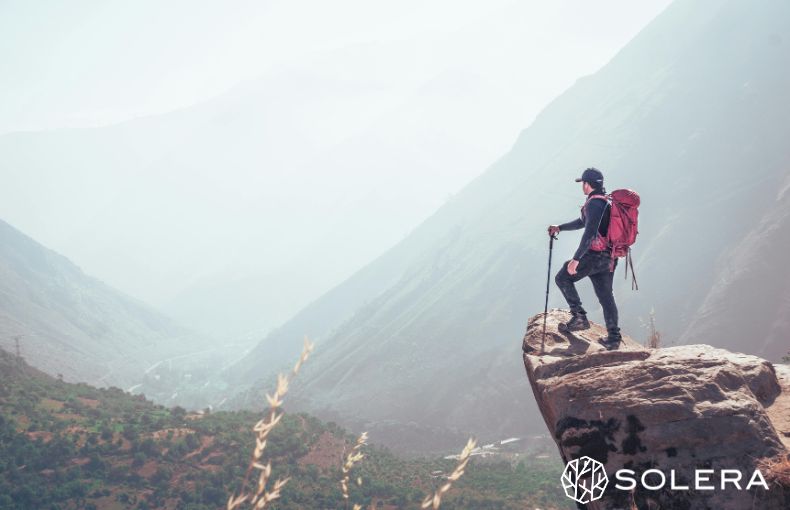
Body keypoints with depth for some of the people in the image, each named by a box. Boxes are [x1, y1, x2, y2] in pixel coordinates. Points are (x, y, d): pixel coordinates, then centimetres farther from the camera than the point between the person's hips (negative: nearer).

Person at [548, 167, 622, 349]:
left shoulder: (594, 203, -15)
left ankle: (579, 317, -2)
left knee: (563, 278, 4)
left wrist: (576, 259, -28)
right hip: (609, 258, 9)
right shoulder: (606, 202, 17)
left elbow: (589, 232, -26)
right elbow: (584, 222, 31)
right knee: (606, 296, 12)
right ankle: (613, 337, 12)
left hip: (595, 255, -9)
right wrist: (560, 228, 33)